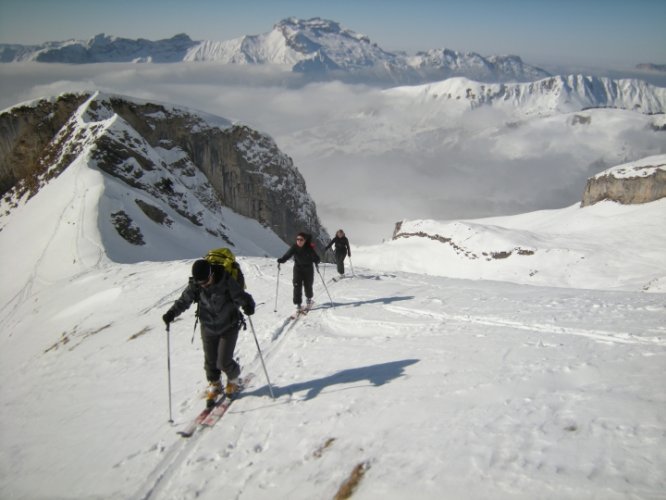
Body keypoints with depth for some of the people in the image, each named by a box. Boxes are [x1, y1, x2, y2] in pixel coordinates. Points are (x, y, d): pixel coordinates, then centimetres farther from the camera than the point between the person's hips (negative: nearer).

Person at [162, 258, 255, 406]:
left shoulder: (227, 281, -23)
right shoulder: (195, 285, -12)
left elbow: (241, 296, -22)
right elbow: (184, 300, -5)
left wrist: (248, 305, -43)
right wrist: (172, 313, -20)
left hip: (229, 327, -3)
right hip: (208, 328, 4)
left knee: (224, 362, -5)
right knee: (210, 360, 9)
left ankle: (234, 379, 28)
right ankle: (214, 385, 36)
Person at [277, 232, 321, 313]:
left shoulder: (309, 248, -15)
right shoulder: (294, 247, -11)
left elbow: (315, 257, -12)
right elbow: (287, 255, -18)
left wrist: (316, 261, -32)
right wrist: (281, 260, -34)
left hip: (308, 269, -1)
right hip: (298, 268, 1)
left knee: (308, 286, 7)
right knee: (297, 286, -8)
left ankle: (309, 298, 39)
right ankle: (298, 304, 0)